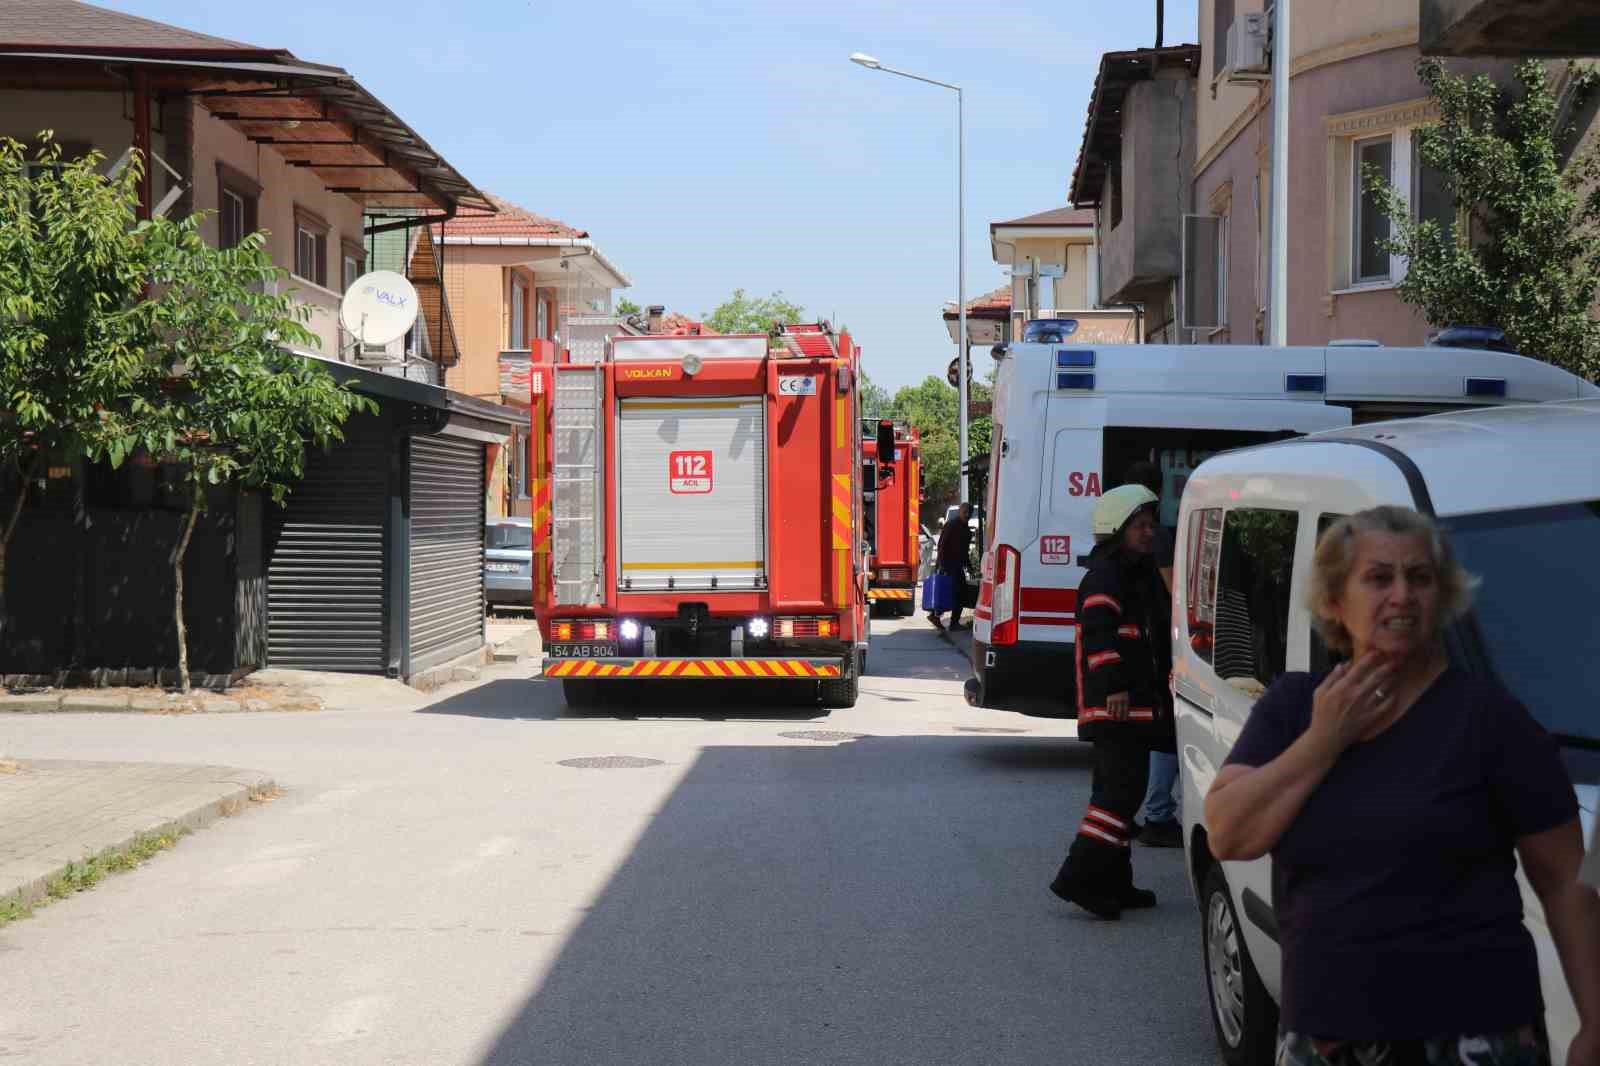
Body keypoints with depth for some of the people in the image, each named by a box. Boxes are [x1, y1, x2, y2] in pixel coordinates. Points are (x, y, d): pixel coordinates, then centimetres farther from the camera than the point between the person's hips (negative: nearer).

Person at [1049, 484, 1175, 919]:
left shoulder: (1143, 575, 21)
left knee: (1116, 791, 13)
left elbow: (1161, 635, 30)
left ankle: (1113, 882, 20)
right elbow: (1098, 631, -24)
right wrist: (1114, 685, -31)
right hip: (1114, 705, -11)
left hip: (1137, 707, 11)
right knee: (1123, 790, -14)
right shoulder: (1105, 574, -11)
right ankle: (1078, 878, -16)